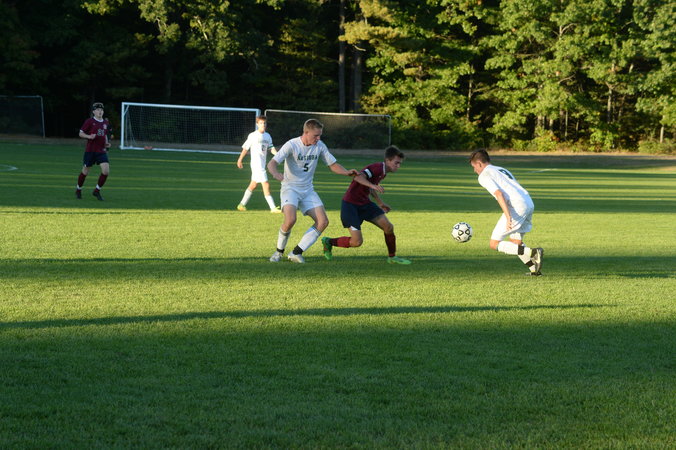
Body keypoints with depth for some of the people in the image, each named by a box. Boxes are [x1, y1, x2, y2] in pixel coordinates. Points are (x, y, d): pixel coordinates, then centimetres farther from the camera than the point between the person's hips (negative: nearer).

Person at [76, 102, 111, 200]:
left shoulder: (105, 123, 10)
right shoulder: (89, 121, -5)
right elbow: (81, 133, -2)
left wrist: (107, 143, 6)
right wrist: (89, 136, -19)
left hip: (102, 151, 4)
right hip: (90, 150, -4)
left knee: (106, 171, -12)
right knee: (85, 172, 5)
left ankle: (97, 191, 5)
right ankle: (78, 189, 29)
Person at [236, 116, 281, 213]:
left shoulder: (268, 136, 11)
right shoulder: (253, 135, -8)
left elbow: (271, 148, 9)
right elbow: (245, 148, -1)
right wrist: (240, 160, 5)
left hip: (263, 164, 8)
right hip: (256, 164, -8)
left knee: (253, 185, 17)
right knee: (266, 185, -12)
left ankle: (242, 205, 28)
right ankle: (273, 208, -13)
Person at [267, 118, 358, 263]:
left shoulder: (320, 146, 1)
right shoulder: (292, 145, -15)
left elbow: (333, 164, 9)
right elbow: (272, 163, -21)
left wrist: (347, 172, -11)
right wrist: (276, 173, -45)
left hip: (308, 190, 5)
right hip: (290, 188, -5)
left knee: (323, 221, -12)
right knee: (290, 220, -28)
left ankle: (296, 253, -5)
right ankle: (279, 251, -2)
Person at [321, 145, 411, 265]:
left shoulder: (383, 172, 10)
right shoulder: (377, 168, -20)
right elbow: (359, 177, -37)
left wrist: (380, 203, 31)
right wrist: (373, 186, -51)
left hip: (364, 203, 9)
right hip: (350, 205, -9)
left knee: (388, 227, -4)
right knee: (357, 241, -13)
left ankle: (392, 257, 16)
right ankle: (329, 242, 12)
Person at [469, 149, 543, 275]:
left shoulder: (484, 176, 4)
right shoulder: (502, 170, 30)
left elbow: (499, 194, -12)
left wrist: (508, 217, -19)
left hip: (516, 207, -9)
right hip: (529, 204, 9)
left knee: (494, 244, -2)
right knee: (514, 242, 24)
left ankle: (532, 253, -15)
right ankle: (534, 270, 15)